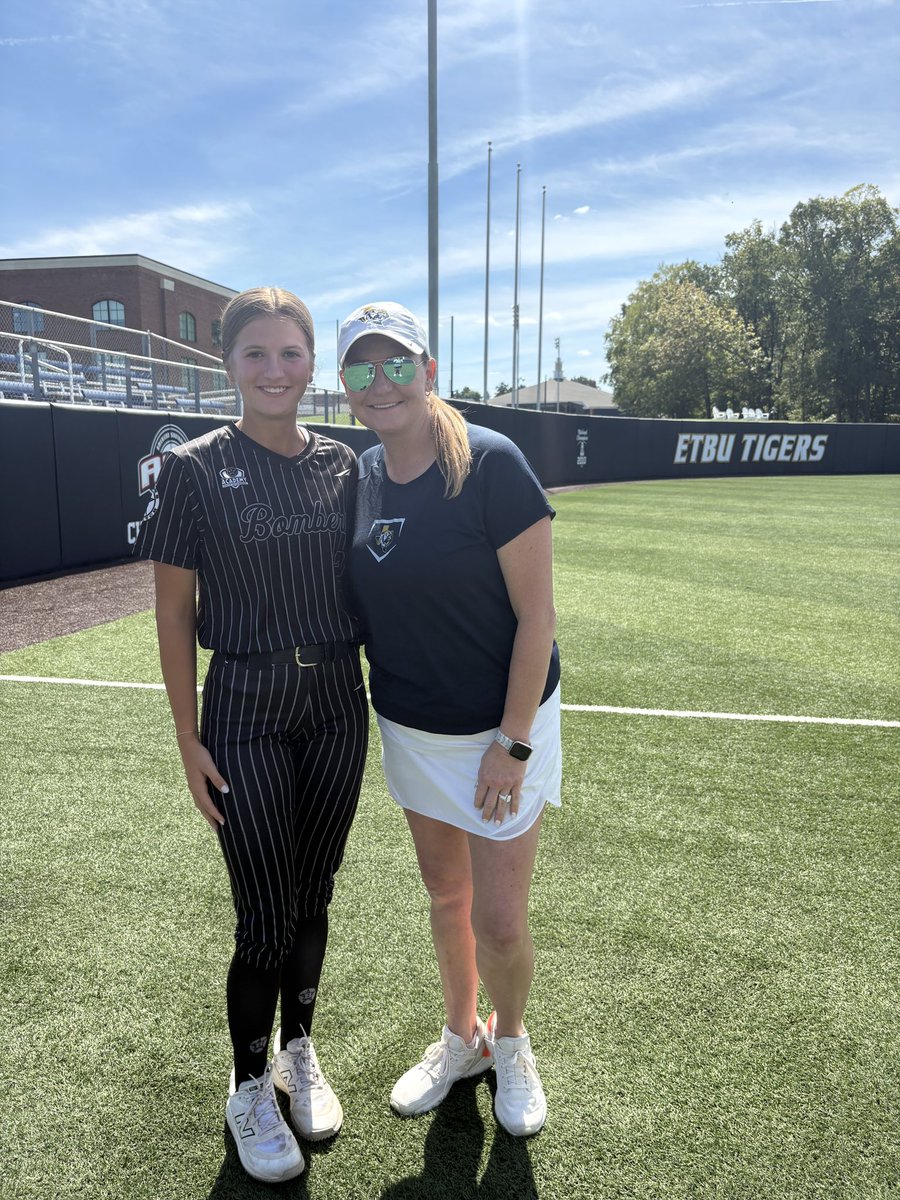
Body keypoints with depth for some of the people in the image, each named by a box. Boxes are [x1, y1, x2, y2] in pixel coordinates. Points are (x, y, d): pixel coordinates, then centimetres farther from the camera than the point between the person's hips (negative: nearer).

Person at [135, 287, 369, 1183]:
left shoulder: (341, 465, 3)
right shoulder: (195, 469, -7)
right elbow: (174, 613, -5)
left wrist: (381, 698, 9)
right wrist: (188, 740, -6)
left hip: (336, 705, 4)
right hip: (246, 712, -3)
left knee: (313, 899, 16)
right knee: (265, 918, 4)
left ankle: (299, 1052, 41)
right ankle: (249, 1087, 32)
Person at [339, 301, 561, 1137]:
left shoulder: (491, 463, -18)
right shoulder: (360, 476, -1)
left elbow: (536, 616, -17)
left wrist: (512, 742, -17)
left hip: (500, 729, -5)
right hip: (409, 729, 5)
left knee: (499, 922, 3)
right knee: (445, 895, 20)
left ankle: (510, 1041, 36)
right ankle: (461, 1036, 45)